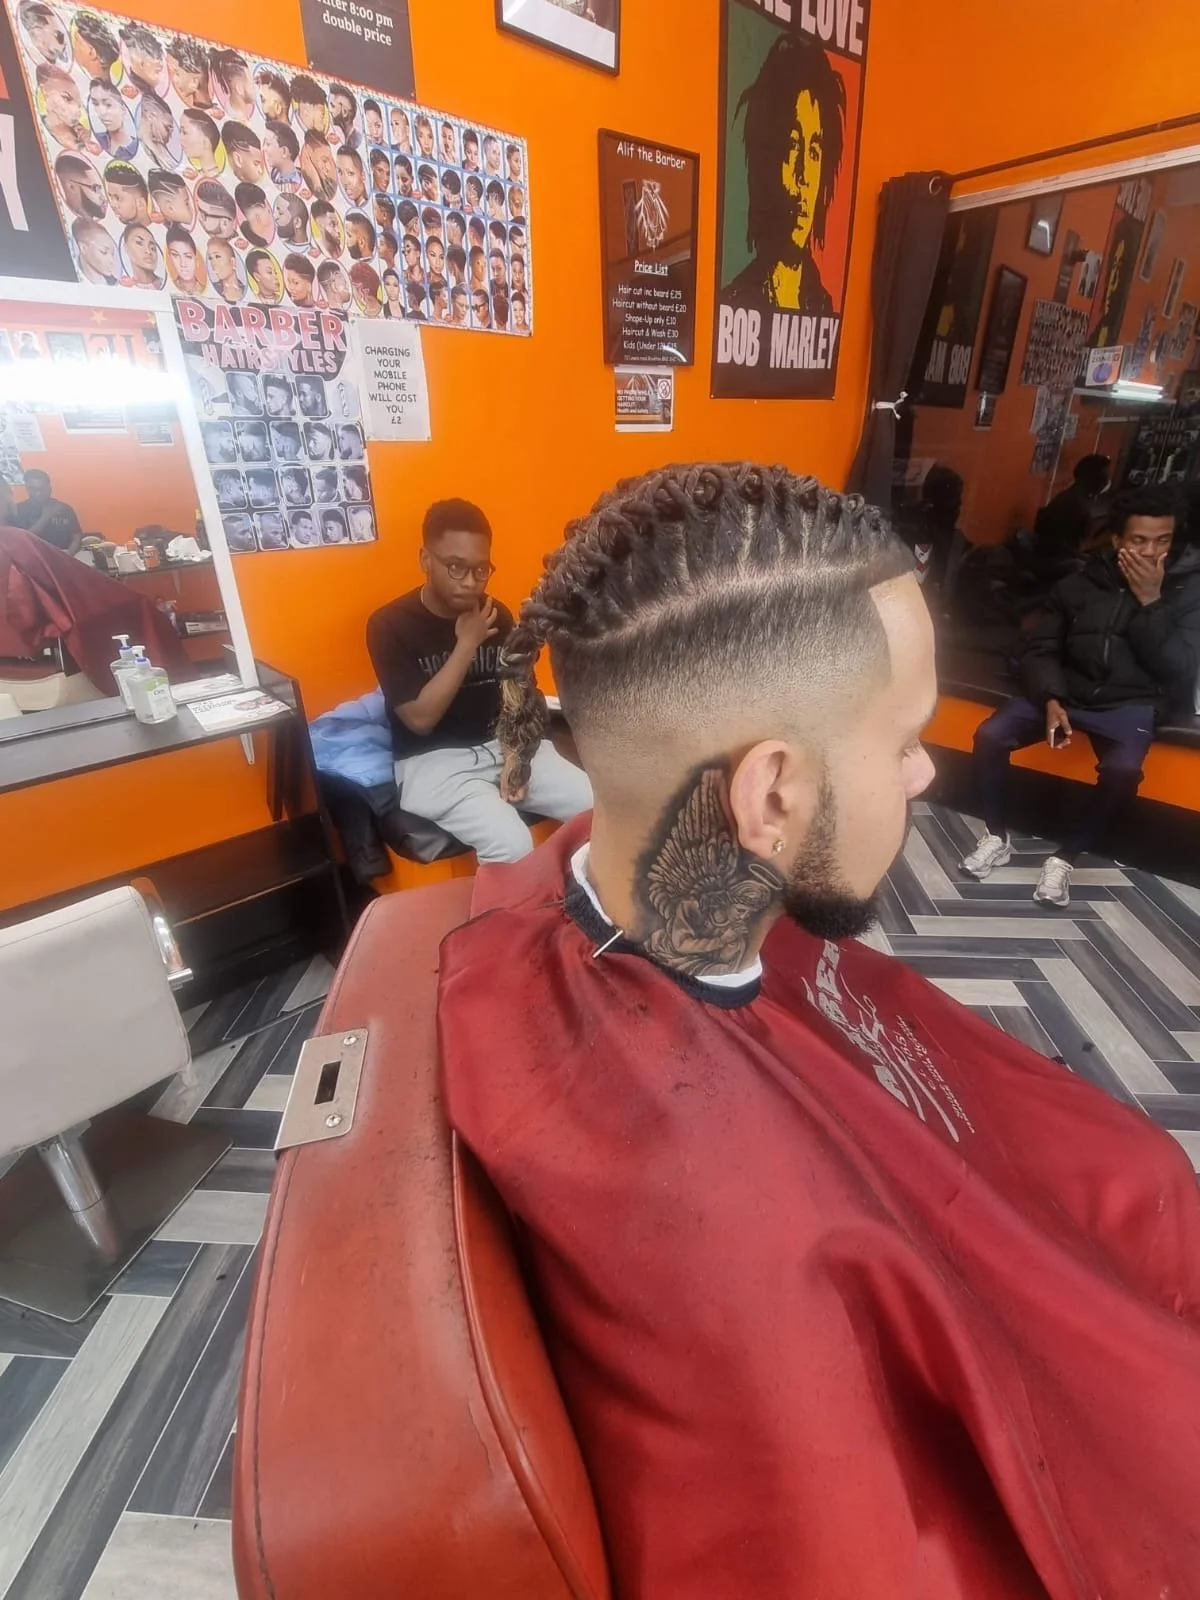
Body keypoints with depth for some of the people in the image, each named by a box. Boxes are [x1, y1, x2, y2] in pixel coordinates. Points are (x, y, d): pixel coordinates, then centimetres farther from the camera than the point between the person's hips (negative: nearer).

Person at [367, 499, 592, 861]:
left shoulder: (496, 614, 4)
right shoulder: (390, 625, -9)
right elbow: (420, 719, -16)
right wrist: (467, 643, -16)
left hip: (502, 746, 5)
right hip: (433, 760, -5)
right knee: (513, 846, -30)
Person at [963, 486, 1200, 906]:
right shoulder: (1079, 583, 4)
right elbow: (1040, 651, 2)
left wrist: (1150, 603, -13)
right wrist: (1051, 700, -17)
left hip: (1129, 705, -2)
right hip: (1067, 692, 2)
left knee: (1123, 769, -34)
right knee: (990, 735, -23)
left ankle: (1065, 858, -12)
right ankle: (997, 838, -3)